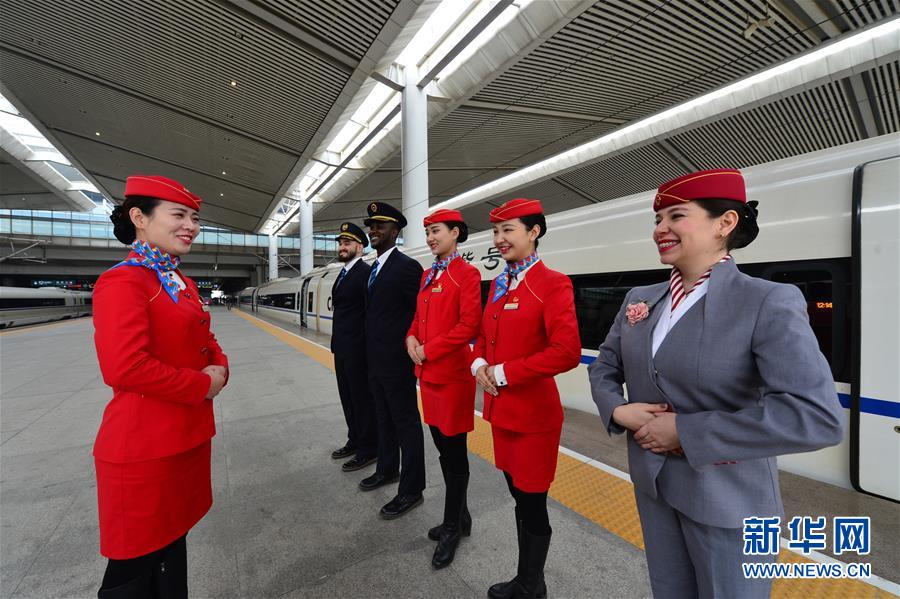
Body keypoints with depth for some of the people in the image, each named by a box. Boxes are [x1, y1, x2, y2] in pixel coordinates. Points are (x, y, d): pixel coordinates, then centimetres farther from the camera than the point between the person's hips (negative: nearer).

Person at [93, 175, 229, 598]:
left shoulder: (182, 283, 10)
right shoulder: (122, 282, -17)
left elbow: (205, 341, 15)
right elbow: (124, 368, -27)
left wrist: (220, 368, -5)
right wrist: (203, 385, -17)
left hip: (189, 436, 8)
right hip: (144, 448, -8)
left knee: (174, 539, 24)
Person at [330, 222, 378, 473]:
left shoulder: (365, 272, -15)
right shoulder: (343, 274, 14)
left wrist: (366, 347, -18)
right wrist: (337, 343, 17)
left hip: (357, 350, -9)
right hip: (341, 348, 9)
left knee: (363, 398, 4)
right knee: (348, 397, 19)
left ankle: (369, 449, 19)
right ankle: (355, 440, 36)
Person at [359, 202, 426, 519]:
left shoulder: (406, 266, -15)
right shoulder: (373, 268, 13)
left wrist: (411, 351, -12)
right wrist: (372, 354, 14)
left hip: (397, 362, -9)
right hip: (376, 361, 9)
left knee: (406, 423, 5)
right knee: (384, 419, 23)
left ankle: (411, 489, 22)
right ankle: (387, 469, 42)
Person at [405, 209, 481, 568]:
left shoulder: (467, 273, -10)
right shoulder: (427, 275, 14)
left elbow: (469, 326, -17)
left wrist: (429, 349, -15)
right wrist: (411, 338, -1)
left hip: (452, 373, -8)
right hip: (428, 373, 8)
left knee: (454, 451, 8)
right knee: (442, 446, 18)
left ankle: (452, 526, 29)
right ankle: (459, 515, 38)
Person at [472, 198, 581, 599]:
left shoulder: (553, 283, -14)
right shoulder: (497, 284, 9)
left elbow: (567, 351, -22)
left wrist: (505, 372, -19)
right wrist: (478, 363, -4)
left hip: (533, 412, -7)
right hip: (500, 409, 7)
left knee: (533, 503, 12)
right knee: (518, 496, 23)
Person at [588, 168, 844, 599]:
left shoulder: (769, 302, -17)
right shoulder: (638, 299, -1)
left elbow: (817, 416, -26)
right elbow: (604, 368, 7)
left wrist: (685, 431, -24)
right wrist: (620, 411, -13)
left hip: (728, 501, -4)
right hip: (652, 485, 5)